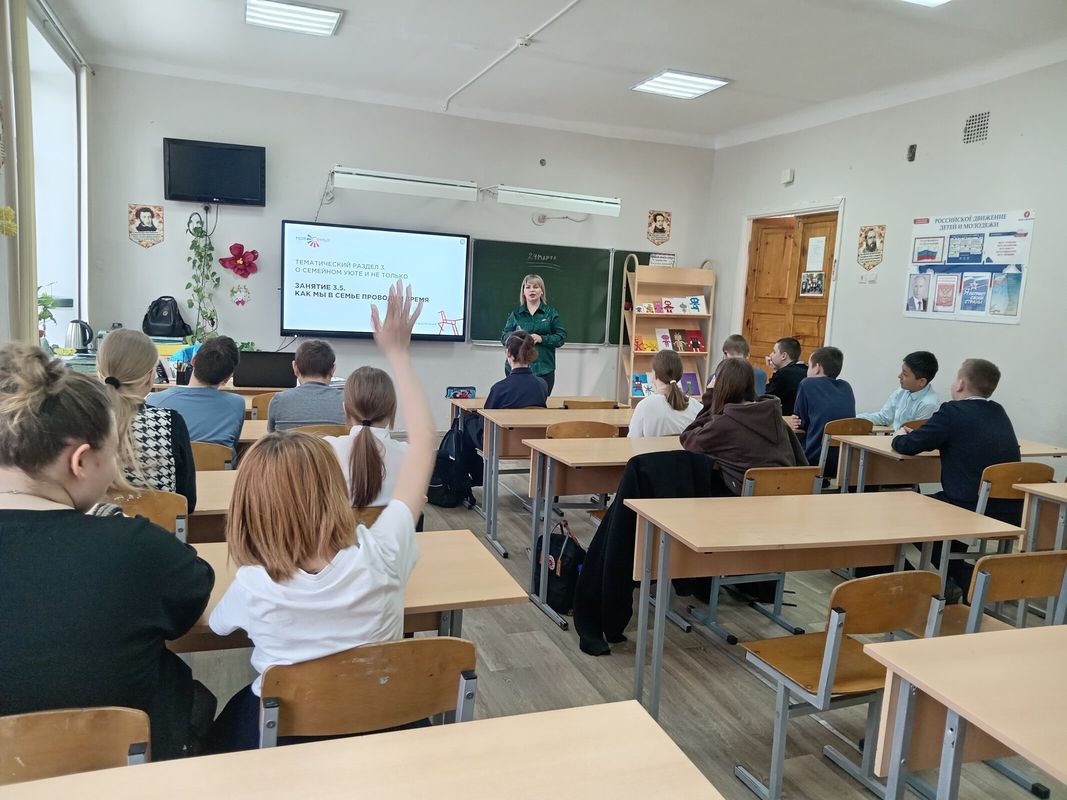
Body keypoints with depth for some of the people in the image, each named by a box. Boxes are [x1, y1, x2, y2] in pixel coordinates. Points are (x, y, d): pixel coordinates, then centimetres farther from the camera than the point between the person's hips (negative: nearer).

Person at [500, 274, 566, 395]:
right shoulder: (515, 314, 10)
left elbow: (561, 337, 2)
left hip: (543, 370, -1)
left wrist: (541, 339, -14)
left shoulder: (551, 313, 6)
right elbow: (504, 338, 9)